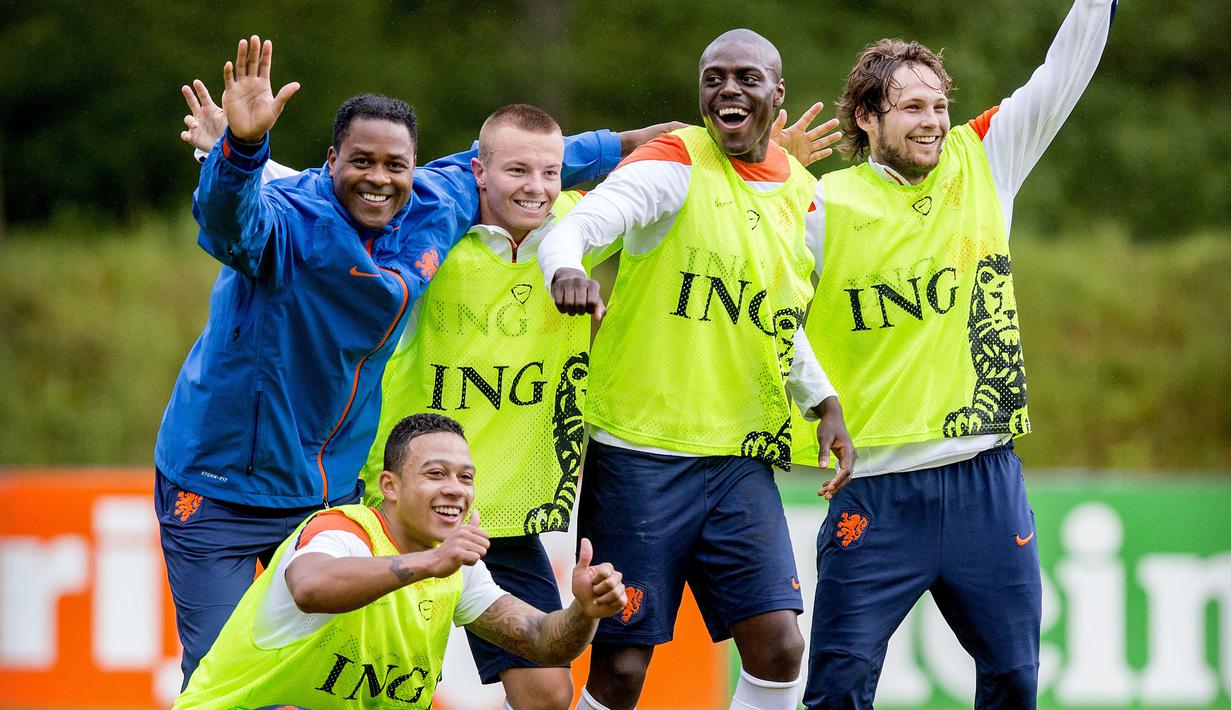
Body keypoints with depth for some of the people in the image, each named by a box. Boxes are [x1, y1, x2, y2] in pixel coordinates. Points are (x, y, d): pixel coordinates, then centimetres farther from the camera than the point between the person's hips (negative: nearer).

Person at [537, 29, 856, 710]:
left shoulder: (800, 193, 11)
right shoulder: (676, 162, -7)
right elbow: (577, 225, -24)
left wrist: (824, 403, 12)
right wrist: (565, 269, -46)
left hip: (742, 460, 5)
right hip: (641, 455, -5)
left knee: (778, 645, -7)